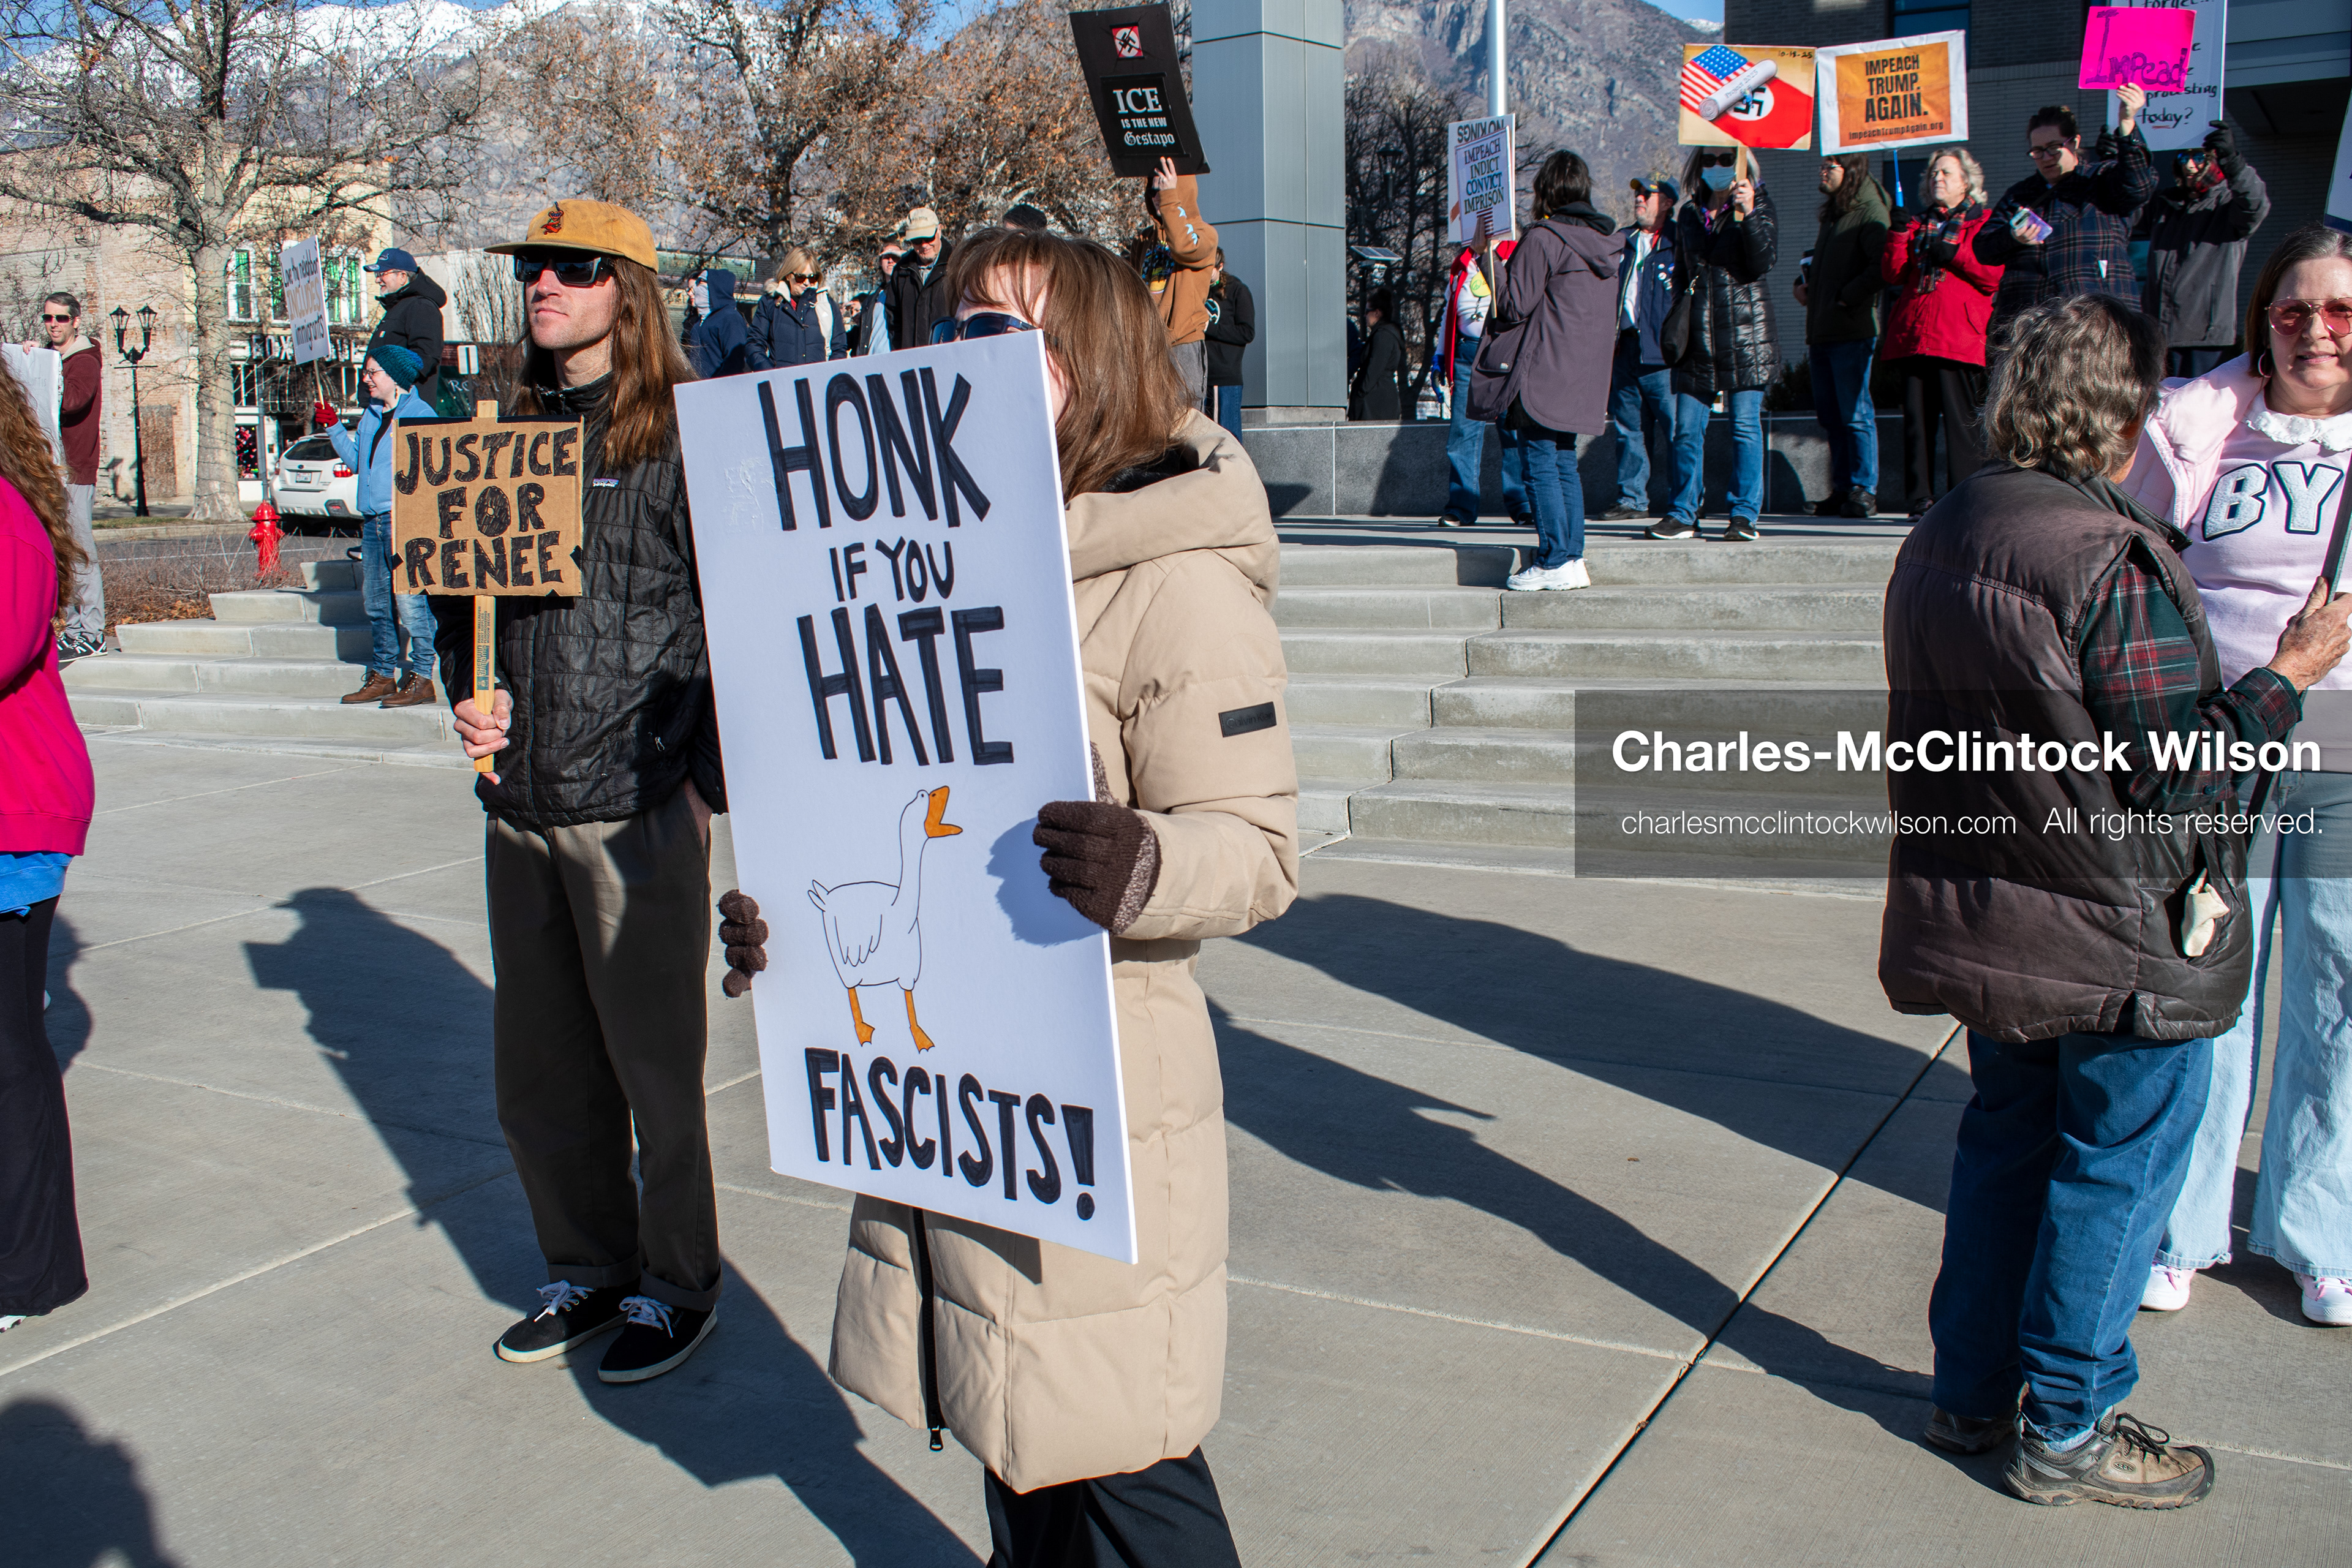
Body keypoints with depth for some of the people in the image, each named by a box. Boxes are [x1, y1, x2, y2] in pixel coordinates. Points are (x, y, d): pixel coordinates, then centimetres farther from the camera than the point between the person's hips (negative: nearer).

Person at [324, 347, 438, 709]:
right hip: (373, 519, 8)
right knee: (376, 600, 11)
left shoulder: (420, 413, -5)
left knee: (409, 599, -9)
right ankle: (383, 675, 19)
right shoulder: (370, 414, 18)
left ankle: (421, 679, -5)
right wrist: (333, 426, 14)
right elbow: (355, 460, 22)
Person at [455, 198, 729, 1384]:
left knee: (654, 1065, 4)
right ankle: (586, 1268, 33)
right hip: (518, 801, 7)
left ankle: (677, 1285, 22)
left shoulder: (685, 432, -6)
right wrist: (471, 694, 4)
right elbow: (461, 586, 22)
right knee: (538, 1075, 15)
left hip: (636, 804, -6)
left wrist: (701, 768, -12)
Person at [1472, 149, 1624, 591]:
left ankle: (1553, 562, -6)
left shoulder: (1542, 238, -13)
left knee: (1540, 462, -4)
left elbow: (1516, 305, -13)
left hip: (1544, 371, -8)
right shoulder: (1608, 239, 12)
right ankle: (1573, 558, 12)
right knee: (1564, 462, 12)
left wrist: (1497, 267, 3)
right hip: (1583, 372, 8)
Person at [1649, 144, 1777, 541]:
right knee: (1687, 425, 0)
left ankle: (1744, 515, 1)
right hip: (1698, 334, 4)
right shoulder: (1689, 214, 17)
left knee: (1746, 425, -4)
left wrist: (1748, 214, -21)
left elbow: (1764, 261, -10)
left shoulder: (1759, 205, 5)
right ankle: (1684, 515, 7)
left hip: (1745, 328, -4)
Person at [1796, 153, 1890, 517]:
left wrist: (1846, 298, -17)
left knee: (1855, 413, -6)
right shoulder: (1832, 213, 20)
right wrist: (1804, 282, 14)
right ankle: (1842, 489, 15)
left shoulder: (1870, 213, -8)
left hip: (1852, 330, -9)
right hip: (1823, 330, 9)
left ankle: (1864, 491, -2)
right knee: (1830, 414, 9)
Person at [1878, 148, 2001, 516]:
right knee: (1917, 419, 1)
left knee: (1960, 420, -8)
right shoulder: (1917, 222, 23)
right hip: (1913, 334, 4)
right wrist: (1899, 235, -1)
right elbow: (1892, 274, 12)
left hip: (1959, 337, -4)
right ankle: (1920, 498, 4)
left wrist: (1955, 254, -10)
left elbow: (1993, 277, -1)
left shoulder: (1982, 223, 11)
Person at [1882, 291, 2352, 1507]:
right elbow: (2176, 775, -20)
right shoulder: (2114, 561, -22)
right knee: (2117, 1167, 8)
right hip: (2119, 939, -7)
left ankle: (1972, 1391, 31)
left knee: (2006, 1141, 20)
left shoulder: (1937, 539, 3)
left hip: (1979, 916, 8)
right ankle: (2066, 1431, 20)